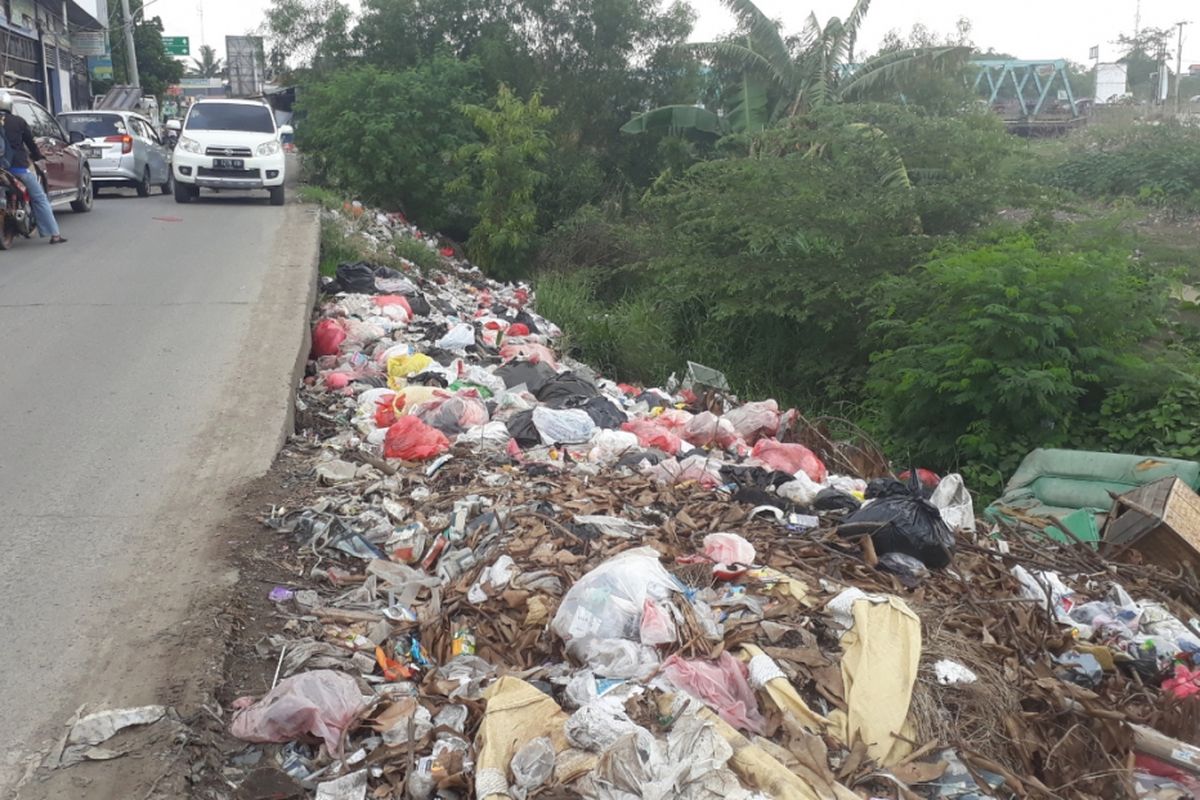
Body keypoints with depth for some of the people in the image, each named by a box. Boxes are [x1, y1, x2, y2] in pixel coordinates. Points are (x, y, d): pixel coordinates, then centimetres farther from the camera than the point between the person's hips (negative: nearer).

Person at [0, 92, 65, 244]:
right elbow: (30, 142, 10)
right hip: (19, 167, -2)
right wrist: (37, 156, 27)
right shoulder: (18, 121, 3)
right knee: (39, 199, 4)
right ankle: (54, 234, -1)